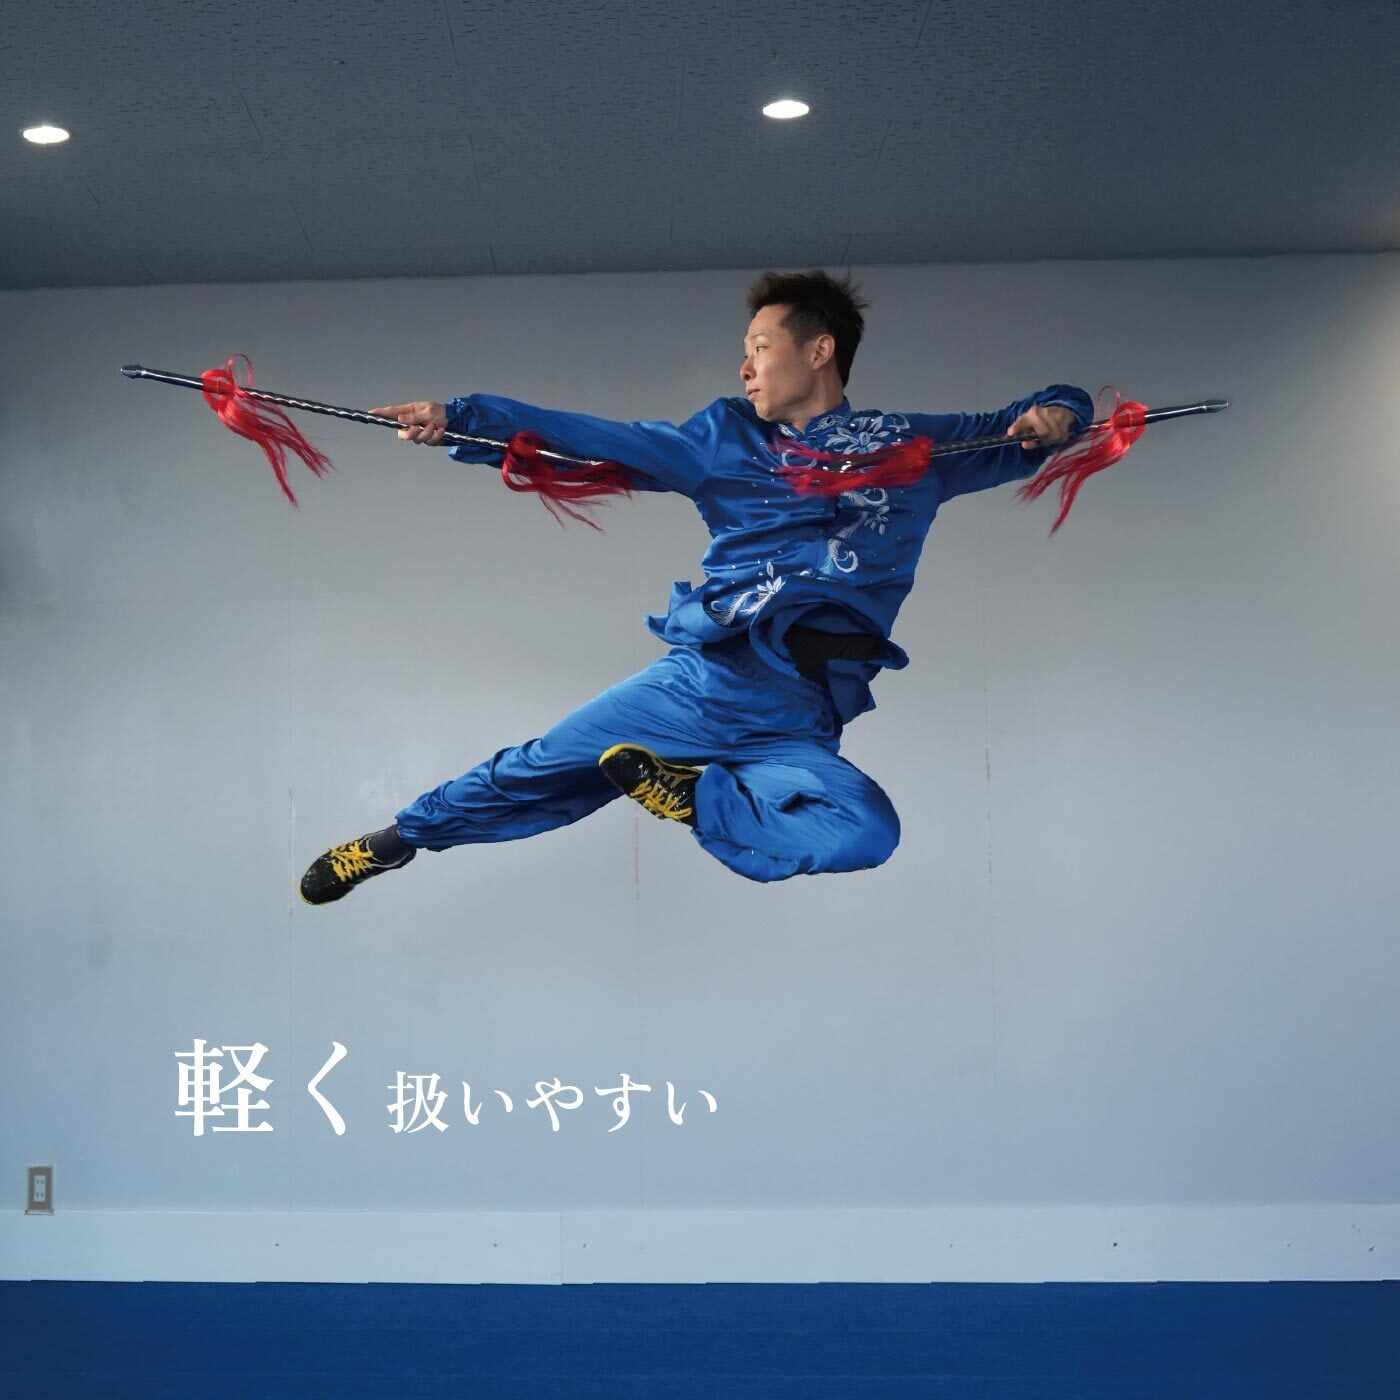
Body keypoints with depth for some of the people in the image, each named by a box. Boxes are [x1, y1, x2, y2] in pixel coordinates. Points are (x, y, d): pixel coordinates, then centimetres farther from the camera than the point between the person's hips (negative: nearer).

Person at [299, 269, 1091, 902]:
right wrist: (459, 420, 4)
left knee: (864, 831, -30)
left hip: (795, 730, -2)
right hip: (692, 683, 2)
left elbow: (1012, 432, 13)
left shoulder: (910, 448, 9)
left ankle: (683, 793, -9)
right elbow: (600, 440, 9)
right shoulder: (726, 440, 13)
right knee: (533, 774, 5)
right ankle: (402, 838, 33)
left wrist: (1053, 415, -12)